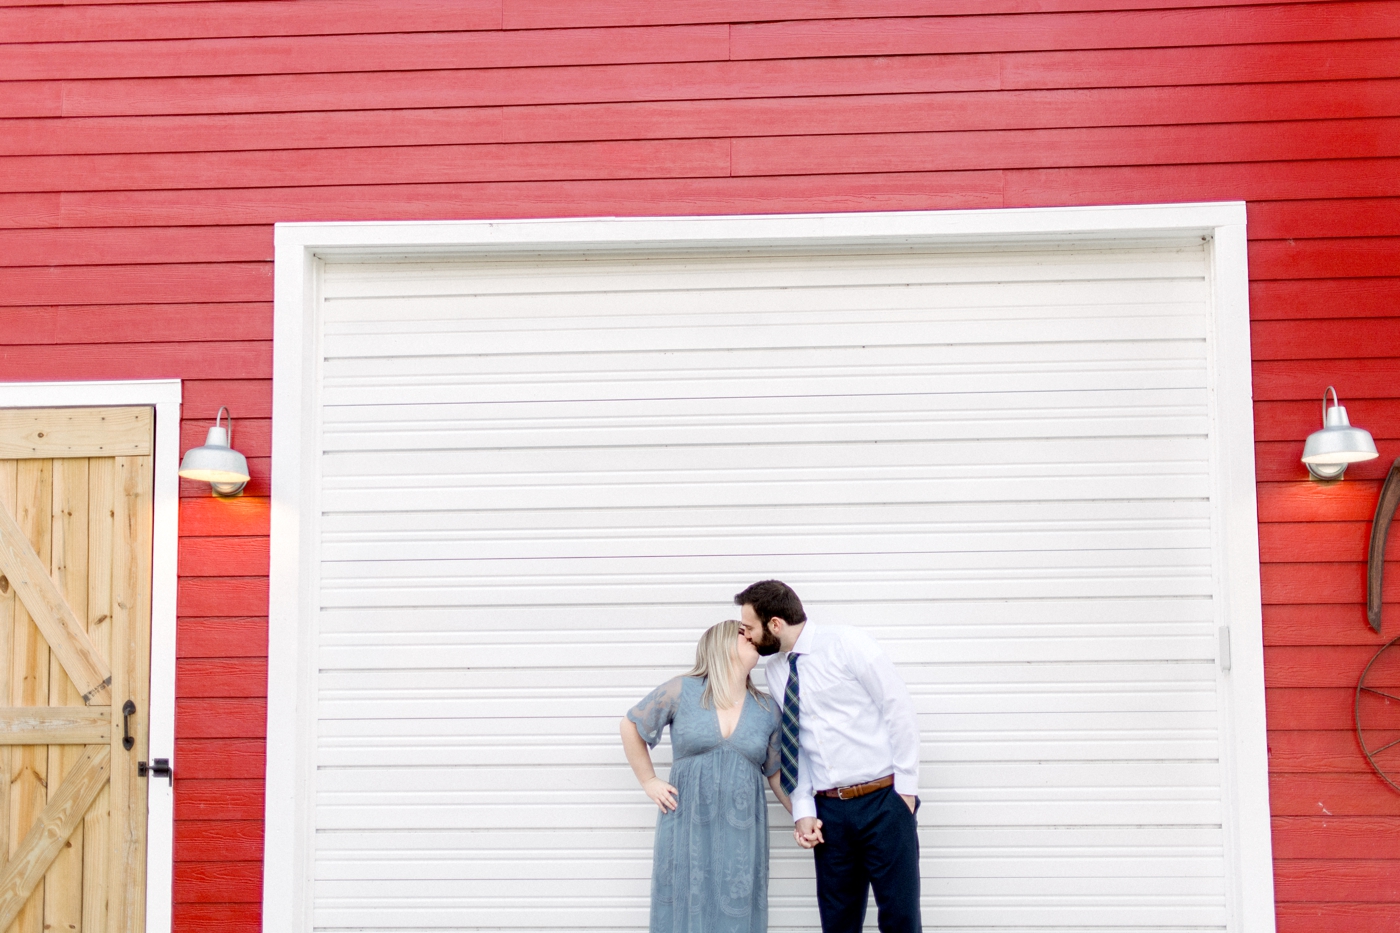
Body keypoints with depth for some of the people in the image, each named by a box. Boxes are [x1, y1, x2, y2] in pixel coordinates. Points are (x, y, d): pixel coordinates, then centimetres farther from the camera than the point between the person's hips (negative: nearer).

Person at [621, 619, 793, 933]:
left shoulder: (768, 711, 9)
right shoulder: (680, 692, -1)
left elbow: (778, 774, 14)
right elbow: (631, 725, 10)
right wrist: (649, 782, 7)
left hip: (742, 833, 2)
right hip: (687, 827, -2)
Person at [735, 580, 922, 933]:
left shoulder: (846, 643, -9)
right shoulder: (773, 668, 8)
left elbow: (899, 711, -7)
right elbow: (795, 747, 10)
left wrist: (906, 788, -9)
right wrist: (804, 812, 0)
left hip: (884, 801, -5)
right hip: (829, 810, 5)